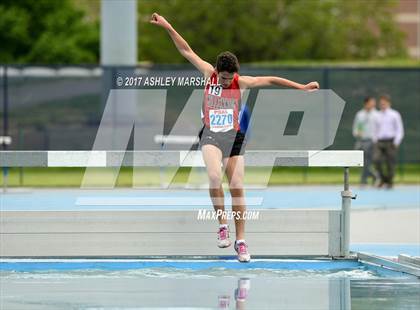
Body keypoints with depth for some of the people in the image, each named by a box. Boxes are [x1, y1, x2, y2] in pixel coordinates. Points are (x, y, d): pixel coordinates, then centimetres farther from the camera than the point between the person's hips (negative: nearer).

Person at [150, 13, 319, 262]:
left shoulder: (241, 82, -3)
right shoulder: (209, 74, 0)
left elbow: (270, 80, -1)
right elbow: (187, 51, 5)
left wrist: (302, 87, -3)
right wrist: (168, 27, 5)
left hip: (234, 136, 1)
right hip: (211, 135, -1)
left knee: (237, 188, -2)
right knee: (215, 176, -27)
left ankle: (240, 241, 4)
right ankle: (222, 225, -13)